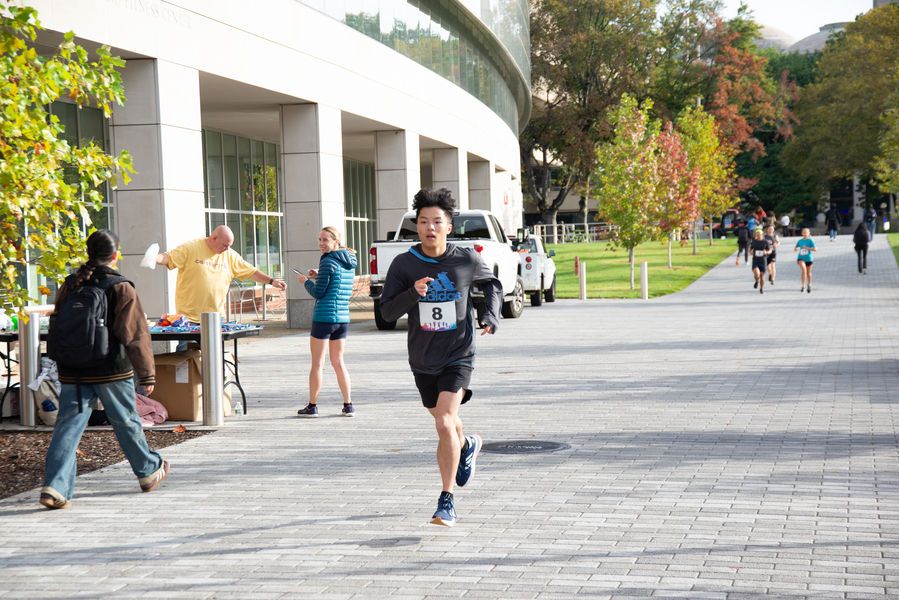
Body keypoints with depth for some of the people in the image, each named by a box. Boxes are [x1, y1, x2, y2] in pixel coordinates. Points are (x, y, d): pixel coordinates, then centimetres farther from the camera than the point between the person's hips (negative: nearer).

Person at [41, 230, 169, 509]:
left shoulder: (68, 286, 6)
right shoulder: (121, 288, -9)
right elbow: (135, 335, -12)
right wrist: (147, 374, -9)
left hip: (72, 372, 3)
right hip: (111, 371, -3)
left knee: (68, 425, 0)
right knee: (126, 422, 13)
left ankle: (55, 486, -13)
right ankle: (149, 471, 32)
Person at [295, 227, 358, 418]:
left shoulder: (328, 262, -11)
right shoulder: (349, 262, 13)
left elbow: (318, 293, -11)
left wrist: (306, 281, 7)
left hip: (324, 317, -7)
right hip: (343, 318, 8)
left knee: (317, 363, 2)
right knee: (338, 362, 14)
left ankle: (312, 406, 7)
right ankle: (348, 405, 10)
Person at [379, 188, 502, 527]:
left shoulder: (467, 260, -7)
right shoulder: (403, 264, -8)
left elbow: (492, 284, 14)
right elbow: (387, 312, -11)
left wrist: (492, 314, -3)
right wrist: (412, 293, -29)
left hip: (458, 356, -3)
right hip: (422, 360, 3)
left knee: (445, 423, -20)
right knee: (444, 422, 21)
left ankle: (446, 503, -12)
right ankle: (466, 447, 57)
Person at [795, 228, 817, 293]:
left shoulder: (810, 240, -6)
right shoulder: (800, 241, 5)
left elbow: (815, 249, -12)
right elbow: (796, 248, 21)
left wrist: (807, 248, -18)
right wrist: (795, 249, -3)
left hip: (808, 259, -1)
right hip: (801, 258, 1)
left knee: (808, 273, 14)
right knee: (804, 270, -24)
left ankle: (809, 285, 41)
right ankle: (803, 286, -23)